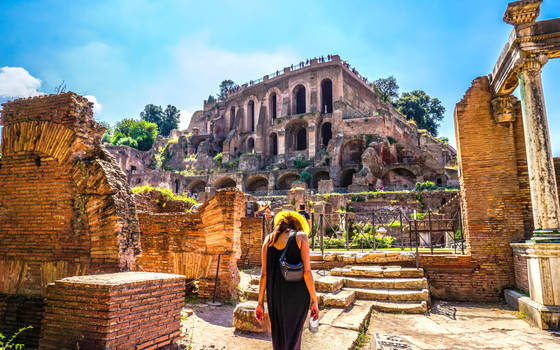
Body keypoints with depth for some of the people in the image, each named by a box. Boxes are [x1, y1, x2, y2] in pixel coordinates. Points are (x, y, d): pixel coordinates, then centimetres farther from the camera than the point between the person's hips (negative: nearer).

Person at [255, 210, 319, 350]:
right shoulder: (301, 236, -5)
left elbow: (264, 274, 3)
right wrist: (314, 301, -5)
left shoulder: (269, 239, 5)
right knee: (292, 339, 8)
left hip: (274, 295, 4)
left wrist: (260, 302, 9)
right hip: (297, 295, -3)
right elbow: (306, 271, -12)